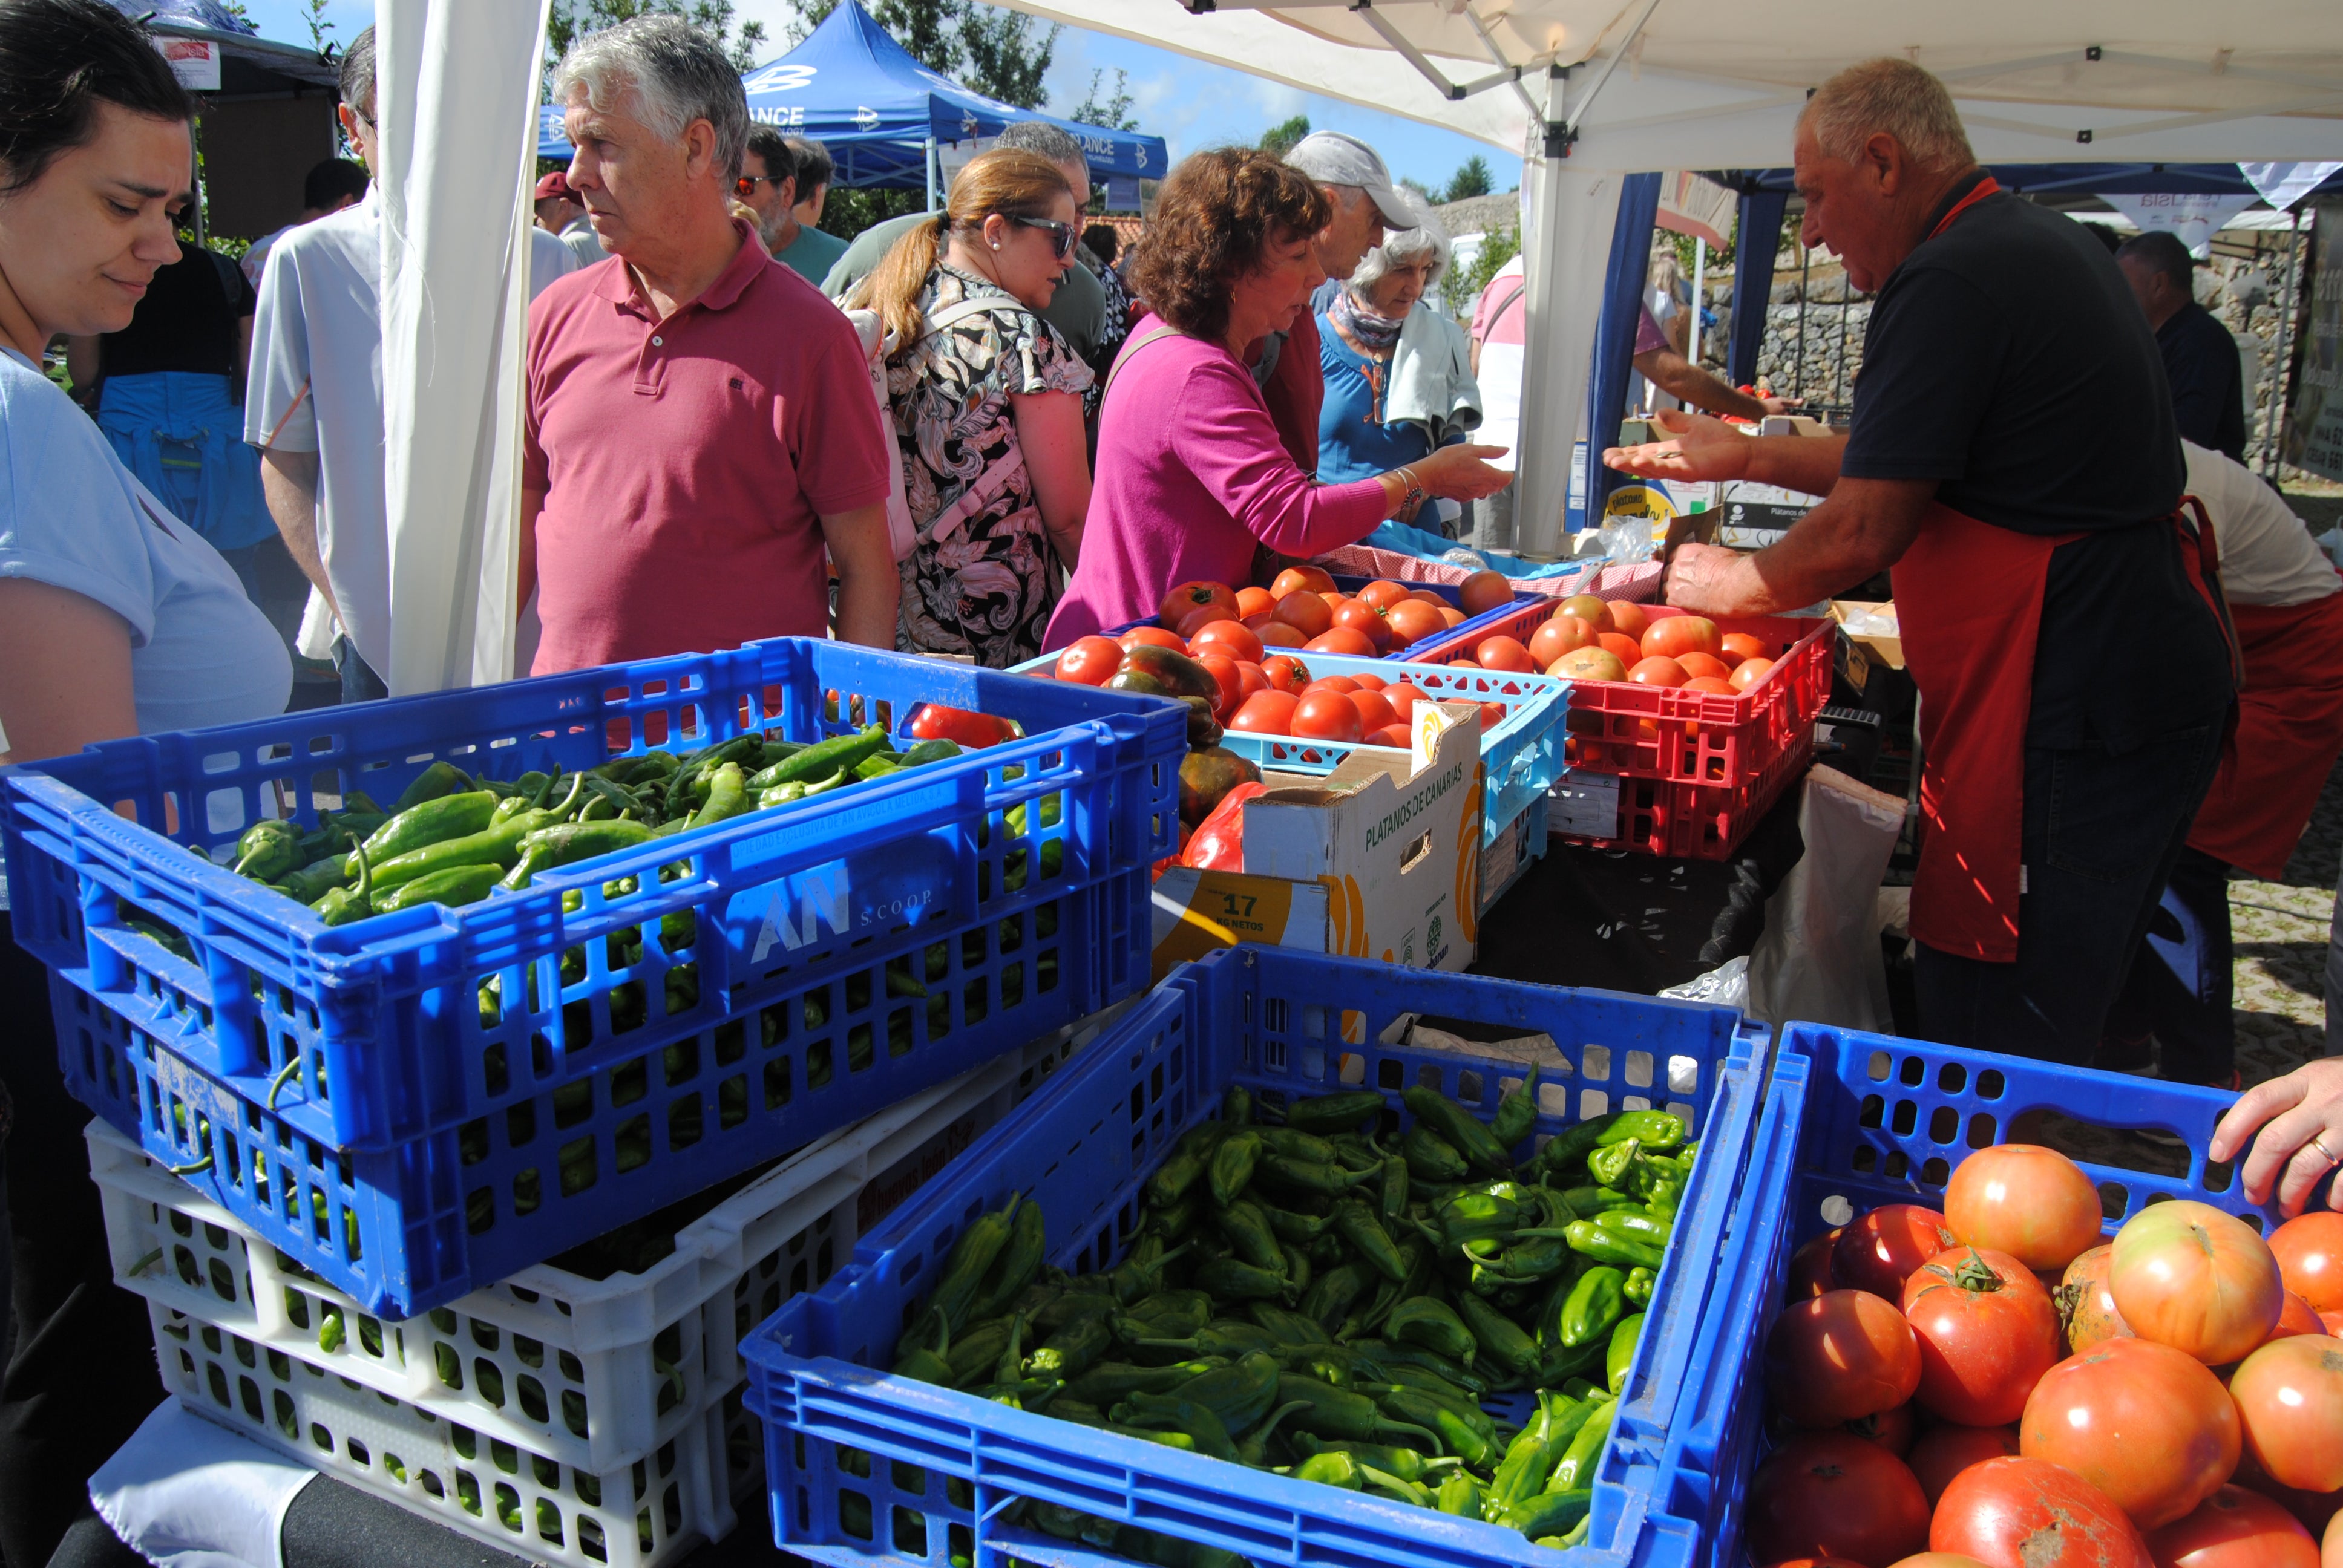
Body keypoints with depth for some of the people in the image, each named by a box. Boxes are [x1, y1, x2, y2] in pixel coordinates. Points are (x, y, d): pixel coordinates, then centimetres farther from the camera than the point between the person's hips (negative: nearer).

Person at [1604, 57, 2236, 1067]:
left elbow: (1863, 534, -18)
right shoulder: (2043, 245, 17)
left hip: (2068, 709, -11)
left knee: (1987, 1043, -2)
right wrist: (1748, 456, 21)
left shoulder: (1947, 282, -17)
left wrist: (1731, 585, 0)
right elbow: (1914, 463, 23)